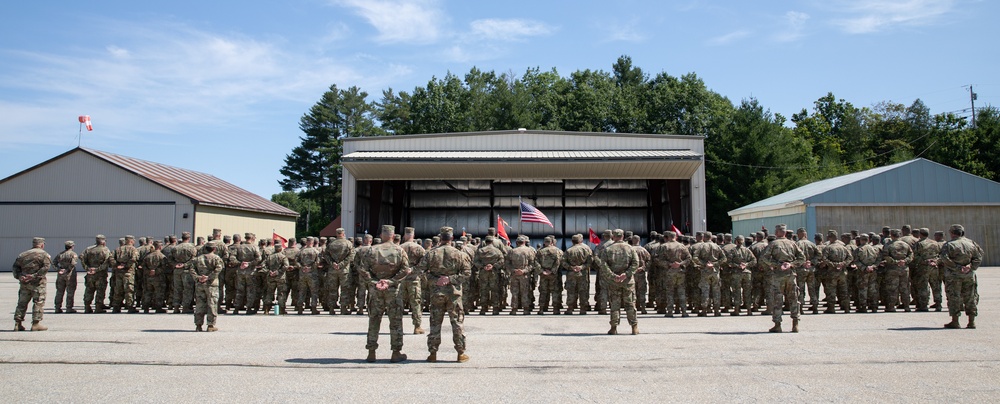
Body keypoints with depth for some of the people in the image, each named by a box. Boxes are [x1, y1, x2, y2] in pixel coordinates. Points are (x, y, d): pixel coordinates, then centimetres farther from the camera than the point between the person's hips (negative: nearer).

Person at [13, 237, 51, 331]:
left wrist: (19, 276, -1)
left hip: (24, 282, 6)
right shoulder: (44, 255, -4)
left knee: (22, 302, 13)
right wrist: (35, 276, -17)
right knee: (39, 302, 0)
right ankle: (36, 323, -3)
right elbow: (46, 267, -17)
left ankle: (17, 323, 14)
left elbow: (16, 266, 9)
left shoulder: (23, 254, 15)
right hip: (37, 282, -6)